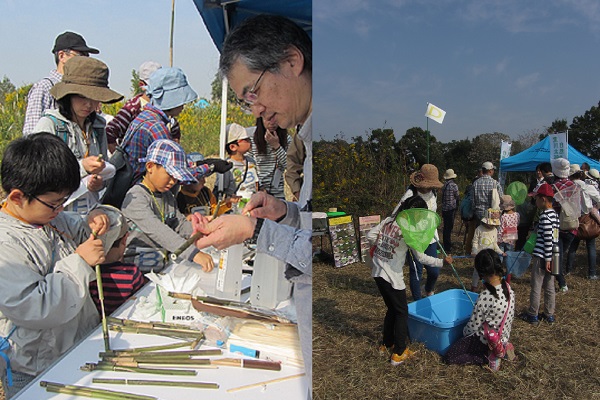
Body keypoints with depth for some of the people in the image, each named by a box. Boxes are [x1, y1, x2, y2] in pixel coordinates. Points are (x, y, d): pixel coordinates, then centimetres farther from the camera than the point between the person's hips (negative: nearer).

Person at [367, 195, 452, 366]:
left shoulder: (388, 220, 2)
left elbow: (370, 235, 4)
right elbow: (420, 257, -14)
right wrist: (442, 261, -5)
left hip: (377, 272, 7)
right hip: (392, 276, -7)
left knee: (392, 309, 22)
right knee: (402, 312, 9)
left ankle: (386, 345, 34)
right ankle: (398, 353, 15)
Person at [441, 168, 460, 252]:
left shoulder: (444, 185, 6)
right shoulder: (453, 185, -11)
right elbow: (457, 197, -4)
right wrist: (457, 205, 13)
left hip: (444, 209, 6)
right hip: (451, 209, -6)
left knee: (446, 227, 14)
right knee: (449, 228, -3)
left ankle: (446, 245, 24)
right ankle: (448, 247, -1)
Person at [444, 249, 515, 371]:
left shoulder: (484, 297, -32)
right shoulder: (509, 289, -11)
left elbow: (473, 326, -20)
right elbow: (510, 317, 3)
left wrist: (464, 332, 2)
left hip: (486, 341, -7)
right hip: (504, 336, 7)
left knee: (449, 357, -1)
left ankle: (489, 358, -3)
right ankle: (502, 349, 15)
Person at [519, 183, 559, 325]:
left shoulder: (544, 216, -18)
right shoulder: (555, 214, 9)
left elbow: (548, 239, -20)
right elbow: (552, 237, 14)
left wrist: (547, 259, -17)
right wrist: (550, 258, 20)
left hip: (542, 257, -9)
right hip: (552, 256, 9)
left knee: (536, 287, 3)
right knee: (549, 287, 16)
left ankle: (532, 315, 13)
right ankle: (549, 315, 25)